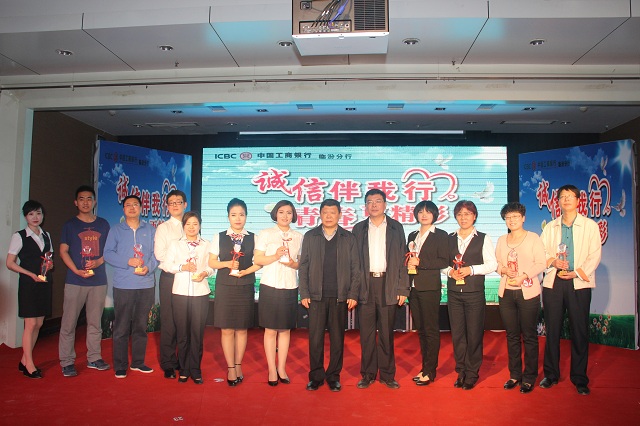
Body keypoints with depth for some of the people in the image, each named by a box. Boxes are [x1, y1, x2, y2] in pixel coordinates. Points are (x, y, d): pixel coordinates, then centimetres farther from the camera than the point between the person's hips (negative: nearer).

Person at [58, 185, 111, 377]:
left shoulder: (103, 224, 10)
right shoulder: (70, 224, 5)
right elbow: (63, 251, 1)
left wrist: (97, 262, -9)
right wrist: (76, 270, -13)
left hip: (99, 280, 2)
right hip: (75, 281, -2)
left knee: (95, 322, 8)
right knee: (69, 322, -1)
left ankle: (94, 358, 18)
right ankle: (67, 362, 9)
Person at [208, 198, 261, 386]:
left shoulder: (253, 238, 4)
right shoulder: (219, 237, 5)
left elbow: (259, 262, 1)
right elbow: (211, 262, 4)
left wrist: (245, 271, -14)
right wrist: (227, 264, -12)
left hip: (246, 288, 0)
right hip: (225, 287, 0)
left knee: (242, 329, 7)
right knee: (227, 329, 2)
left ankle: (238, 365, 21)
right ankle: (231, 368, 14)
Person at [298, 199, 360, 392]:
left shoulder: (349, 238, 7)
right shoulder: (310, 237, 7)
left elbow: (355, 269, 6)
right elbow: (303, 267, 6)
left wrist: (353, 294, -2)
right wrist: (304, 294, -1)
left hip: (340, 297, 0)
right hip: (316, 296, 0)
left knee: (337, 338, 6)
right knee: (315, 338, 3)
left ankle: (334, 376, 19)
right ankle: (316, 376, 17)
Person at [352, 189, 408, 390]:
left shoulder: (396, 228, 7)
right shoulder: (359, 229, 9)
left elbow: (402, 259, 4)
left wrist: (403, 288, -3)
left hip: (388, 285, -1)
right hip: (365, 285, 1)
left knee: (387, 333, 6)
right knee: (366, 333, 5)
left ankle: (387, 374, 18)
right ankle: (368, 374, 17)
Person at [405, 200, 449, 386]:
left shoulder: (441, 235, -1)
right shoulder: (412, 236, 18)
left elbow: (444, 261, -10)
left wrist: (420, 262, -15)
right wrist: (408, 263, 1)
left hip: (430, 287, -6)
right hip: (414, 287, 6)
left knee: (431, 330, -1)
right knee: (420, 329, 11)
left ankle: (430, 371, 6)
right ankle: (424, 367, 20)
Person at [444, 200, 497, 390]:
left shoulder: (483, 238, 2)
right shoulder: (450, 238, 11)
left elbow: (492, 264, -4)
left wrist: (471, 270, -15)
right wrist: (450, 271, -7)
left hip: (474, 292, -3)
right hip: (454, 291, 3)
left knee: (474, 334, 2)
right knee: (457, 333, 7)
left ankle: (472, 374, 15)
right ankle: (461, 372, 20)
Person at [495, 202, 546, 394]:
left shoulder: (533, 238, -1)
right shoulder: (502, 240, 12)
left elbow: (541, 263, -6)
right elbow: (496, 262, 14)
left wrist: (523, 276, -17)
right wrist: (503, 270, -8)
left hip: (527, 292, -4)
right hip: (506, 292, 4)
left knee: (529, 336, 2)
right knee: (512, 335, 10)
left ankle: (529, 377, 12)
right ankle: (514, 374, 20)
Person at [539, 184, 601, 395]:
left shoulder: (590, 225, 6)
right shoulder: (550, 227, 14)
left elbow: (595, 255, -1)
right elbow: (541, 251, 11)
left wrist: (577, 273, -12)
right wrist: (553, 261, -9)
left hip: (579, 284, -2)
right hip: (553, 282, 2)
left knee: (580, 331, 0)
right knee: (552, 330, 5)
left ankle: (579, 378, 13)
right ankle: (551, 374, 17)